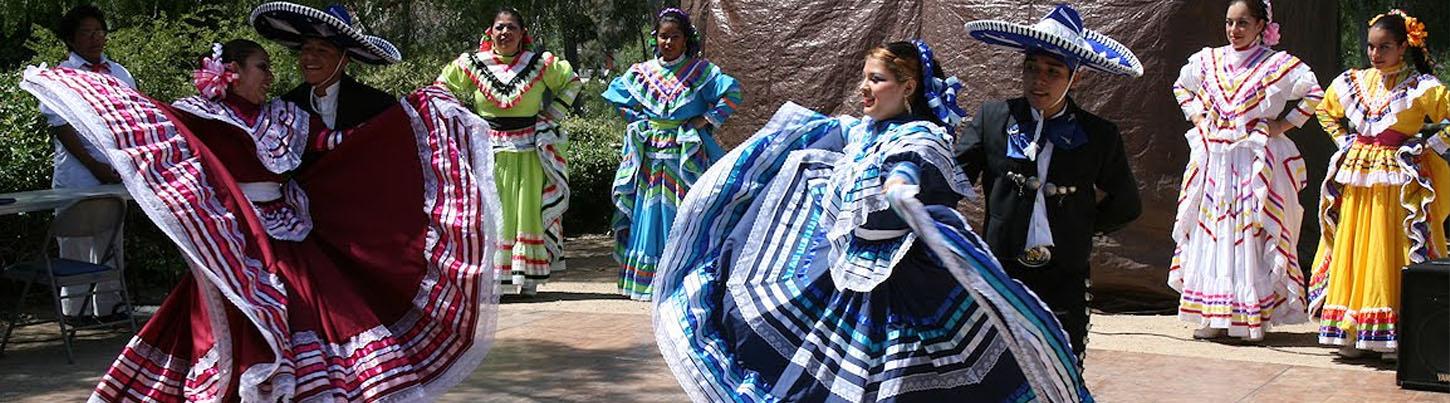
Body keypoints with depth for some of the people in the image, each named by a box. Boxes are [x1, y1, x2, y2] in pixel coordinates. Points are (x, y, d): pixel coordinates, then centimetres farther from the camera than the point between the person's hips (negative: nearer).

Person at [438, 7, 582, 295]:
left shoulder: (541, 64, 2)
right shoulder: (473, 64, 3)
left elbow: (572, 83, 15)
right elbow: (443, 86, 15)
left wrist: (551, 114, 6)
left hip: (529, 151, 0)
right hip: (489, 150, 0)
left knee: (529, 209, 1)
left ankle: (529, 277, 8)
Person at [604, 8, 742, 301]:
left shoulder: (701, 71, -1)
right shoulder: (642, 72, 9)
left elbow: (731, 93, -6)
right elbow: (617, 95, 22)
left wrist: (706, 120, -9)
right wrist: (639, 121, 11)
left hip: (687, 158, -3)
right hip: (650, 156, 3)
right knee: (648, 216, 2)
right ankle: (648, 282, 7)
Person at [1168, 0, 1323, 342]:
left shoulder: (1276, 64, -5)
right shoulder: (1209, 60, 10)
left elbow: (1314, 93, -11)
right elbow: (1181, 86, 28)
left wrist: (1283, 125, -10)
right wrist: (1197, 117, 14)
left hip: (1255, 163, -5)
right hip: (1214, 161, 5)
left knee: (1252, 234, -5)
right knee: (1210, 231, 3)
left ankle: (1255, 316, -1)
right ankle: (1213, 317, 8)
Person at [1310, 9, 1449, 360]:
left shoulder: (1421, 87, -6)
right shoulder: (1353, 82, 9)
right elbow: (1326, 110, 26)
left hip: (1398, 181, -5)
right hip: (1356, 179, 5)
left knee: (1391, 253, -6)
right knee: (1352, 250, 5)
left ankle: (1393, 334, -1)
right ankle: (1351, 333, 10)